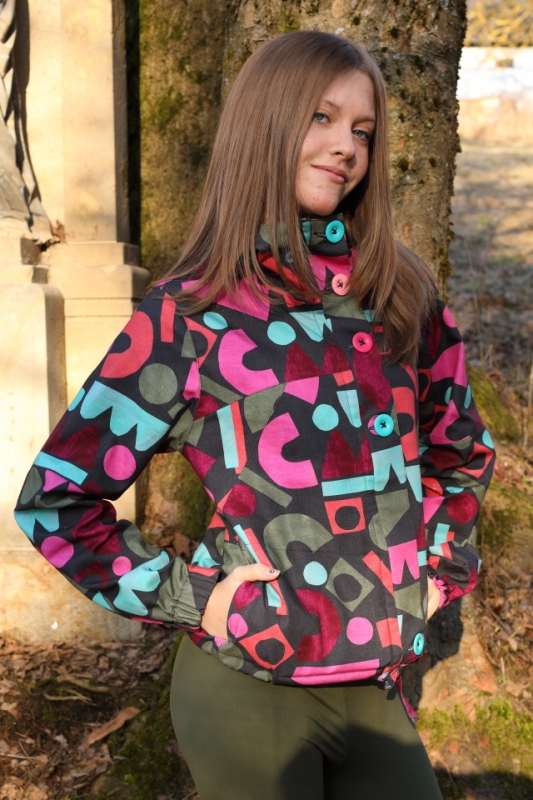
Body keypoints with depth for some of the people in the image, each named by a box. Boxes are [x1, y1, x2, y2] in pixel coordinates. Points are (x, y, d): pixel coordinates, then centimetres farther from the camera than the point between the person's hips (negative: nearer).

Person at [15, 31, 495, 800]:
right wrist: (186, 597, -10)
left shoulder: (403, 297, 3)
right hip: (251, 691, -4)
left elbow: (462, 452, 18)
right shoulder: (191, 315, -9)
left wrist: (438, 564, 9)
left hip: (377, 686, 4)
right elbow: (54, 496, -6)